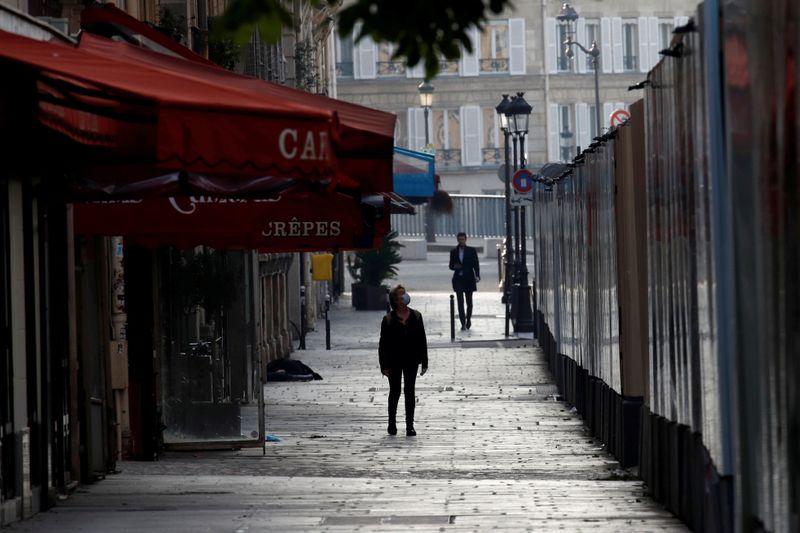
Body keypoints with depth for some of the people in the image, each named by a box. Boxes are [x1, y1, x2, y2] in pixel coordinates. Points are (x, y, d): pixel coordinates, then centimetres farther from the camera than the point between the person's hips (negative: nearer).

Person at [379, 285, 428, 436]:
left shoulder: (416, 316, 1)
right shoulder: (389, 319, -7)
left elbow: (422, 339, 4)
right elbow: (383, 344, -5)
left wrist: (424, 362, 1)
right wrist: (384, 365, -10)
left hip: (411, 360, 2)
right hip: (394, 361, -2)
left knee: (410, 391, 3)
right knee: (395, 391, 7)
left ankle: (410, 425, 7)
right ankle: (392, 423, 22)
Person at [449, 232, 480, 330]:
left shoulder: (471, 251, 1)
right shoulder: (453, 252, 6)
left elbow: (476, 264, -1)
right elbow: (451, 266, 12)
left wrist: (477, 276, -15)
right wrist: (455, 266, -12)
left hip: (469, 279, 0)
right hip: (458, 279, 0)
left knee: (469, 302, 11)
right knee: (460, 302, -10)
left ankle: (468, 319, 32)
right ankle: (463, 323, -12)